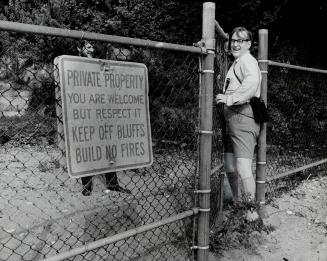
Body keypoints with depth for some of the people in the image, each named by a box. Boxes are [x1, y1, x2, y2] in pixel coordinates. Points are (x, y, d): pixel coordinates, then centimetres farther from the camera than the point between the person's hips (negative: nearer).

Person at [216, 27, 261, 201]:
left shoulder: (247, 60, -7)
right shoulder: (236, 63, 25)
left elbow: (252, 82, -28)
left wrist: (230, 99, -33)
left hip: (243, 119, -10)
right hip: (231, 121, 10)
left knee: (243, 169, -14)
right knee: (229, 168, 16)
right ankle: (236, 203, 32)